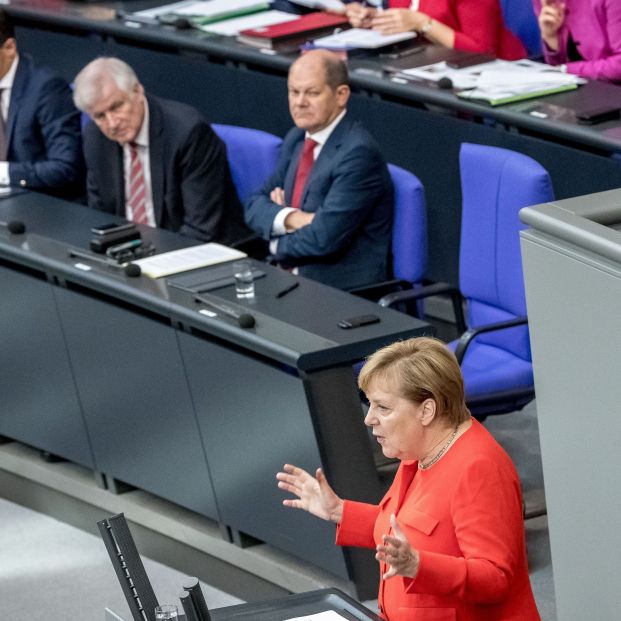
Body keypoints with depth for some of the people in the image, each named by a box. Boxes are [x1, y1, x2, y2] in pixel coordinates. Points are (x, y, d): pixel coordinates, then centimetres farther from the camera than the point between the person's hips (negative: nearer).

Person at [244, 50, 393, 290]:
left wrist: (278, 243, -4)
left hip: (344, 290, -7)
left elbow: (324, 238, -22)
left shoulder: (358, 153, -17)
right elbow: (255, 206, 8)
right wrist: (290, 218, -12)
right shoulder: (297, 139, 9)